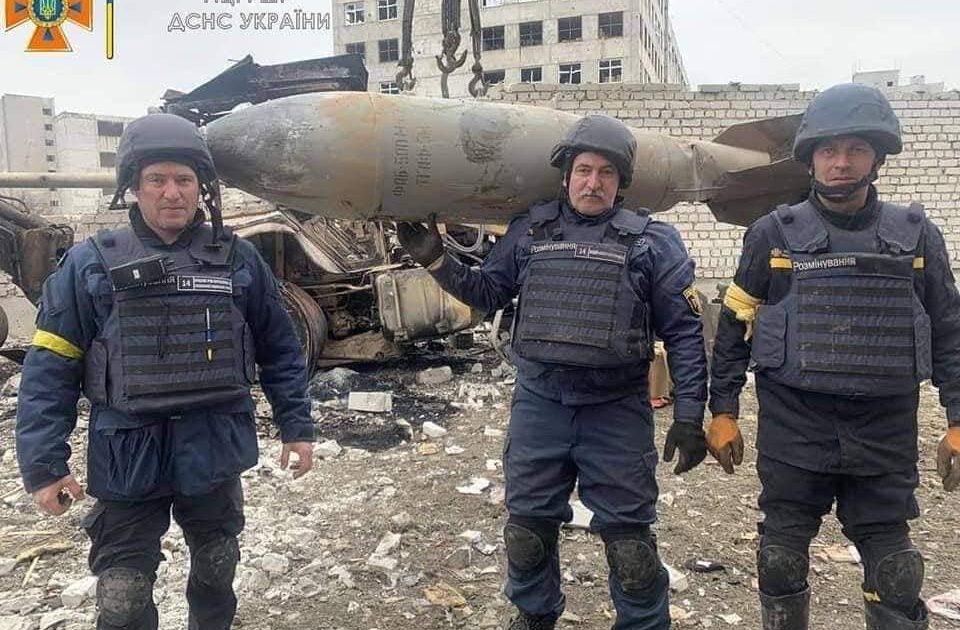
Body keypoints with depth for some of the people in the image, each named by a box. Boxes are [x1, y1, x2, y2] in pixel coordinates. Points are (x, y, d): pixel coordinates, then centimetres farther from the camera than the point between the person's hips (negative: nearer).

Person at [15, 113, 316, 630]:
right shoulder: (91, 265, -5)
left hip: (215, 454, 2)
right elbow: (50, 369, -3)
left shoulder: (238, 259, 0)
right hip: (128, 462, -1)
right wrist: (43, 465, -6)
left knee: (216, 573, 21)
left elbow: (279, 351, 5)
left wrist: (296, 426, 4)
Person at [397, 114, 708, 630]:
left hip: (616, 411, -3)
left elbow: (684, 330, -3)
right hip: (538, 403, 3)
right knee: (528, 525, 16)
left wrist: (689, 415, -7)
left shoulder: (651, 242, -2)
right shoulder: (530, 230, 6)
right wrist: (436, 260, 3)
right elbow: (488, 293, 15)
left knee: (628, 536, 7)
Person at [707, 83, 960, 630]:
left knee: (895, 573, 10)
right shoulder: (775, 235, -1)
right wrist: (722, 411, -1)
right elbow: (734, 327, 2)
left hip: (885, 435, 1)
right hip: (793, 431, -1)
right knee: (782, 560, 10)